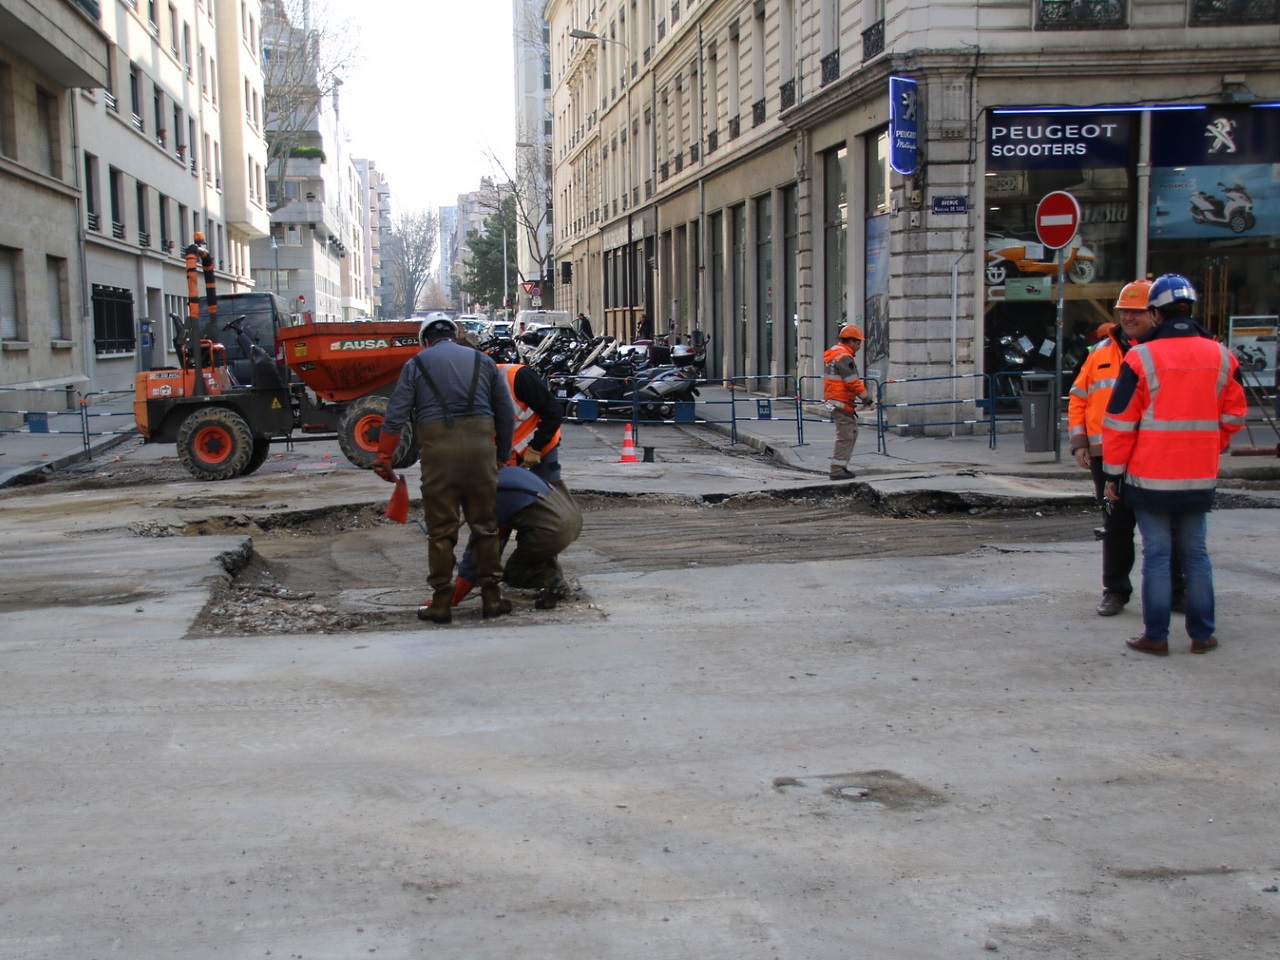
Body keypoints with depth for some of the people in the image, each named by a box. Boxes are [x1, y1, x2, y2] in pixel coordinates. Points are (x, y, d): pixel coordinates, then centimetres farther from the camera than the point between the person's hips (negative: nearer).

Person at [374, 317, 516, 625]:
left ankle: (441, 601, 8)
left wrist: (383, 457, 3)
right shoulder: (482, 361, 18)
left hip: (438, 449, -2)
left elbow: (396, 413, 2)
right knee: (485, 525, 10)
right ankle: (492, 597, 14)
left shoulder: (416, 365, 11)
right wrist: (503, 455, 22)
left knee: (441, 529, 5)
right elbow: (506, 412, 15)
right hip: (480, 446, 2)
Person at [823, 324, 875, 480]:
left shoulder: (833, 353, 16)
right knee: (845, 436, -8)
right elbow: (853, 382, -19)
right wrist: (866, 398, -10)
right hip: (841, 402, -11)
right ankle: (837, 470, -7)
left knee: (852, 432, 17)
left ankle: (840, 466, 19)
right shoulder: (844, 357, -17)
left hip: (833, 400, 11)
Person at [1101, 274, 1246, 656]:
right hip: (1200, 478, 4)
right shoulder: (1220, 357, 3)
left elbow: (1120, 423, -9)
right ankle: (1202, 634, 16)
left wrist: (1113, 474, -1)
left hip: (1151, 477, -3)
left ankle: (1156, 636, 6)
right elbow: (1233, 416, 11)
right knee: (1196, 553, 12)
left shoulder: (1142, 358, -10)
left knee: (1156, 554, 3)